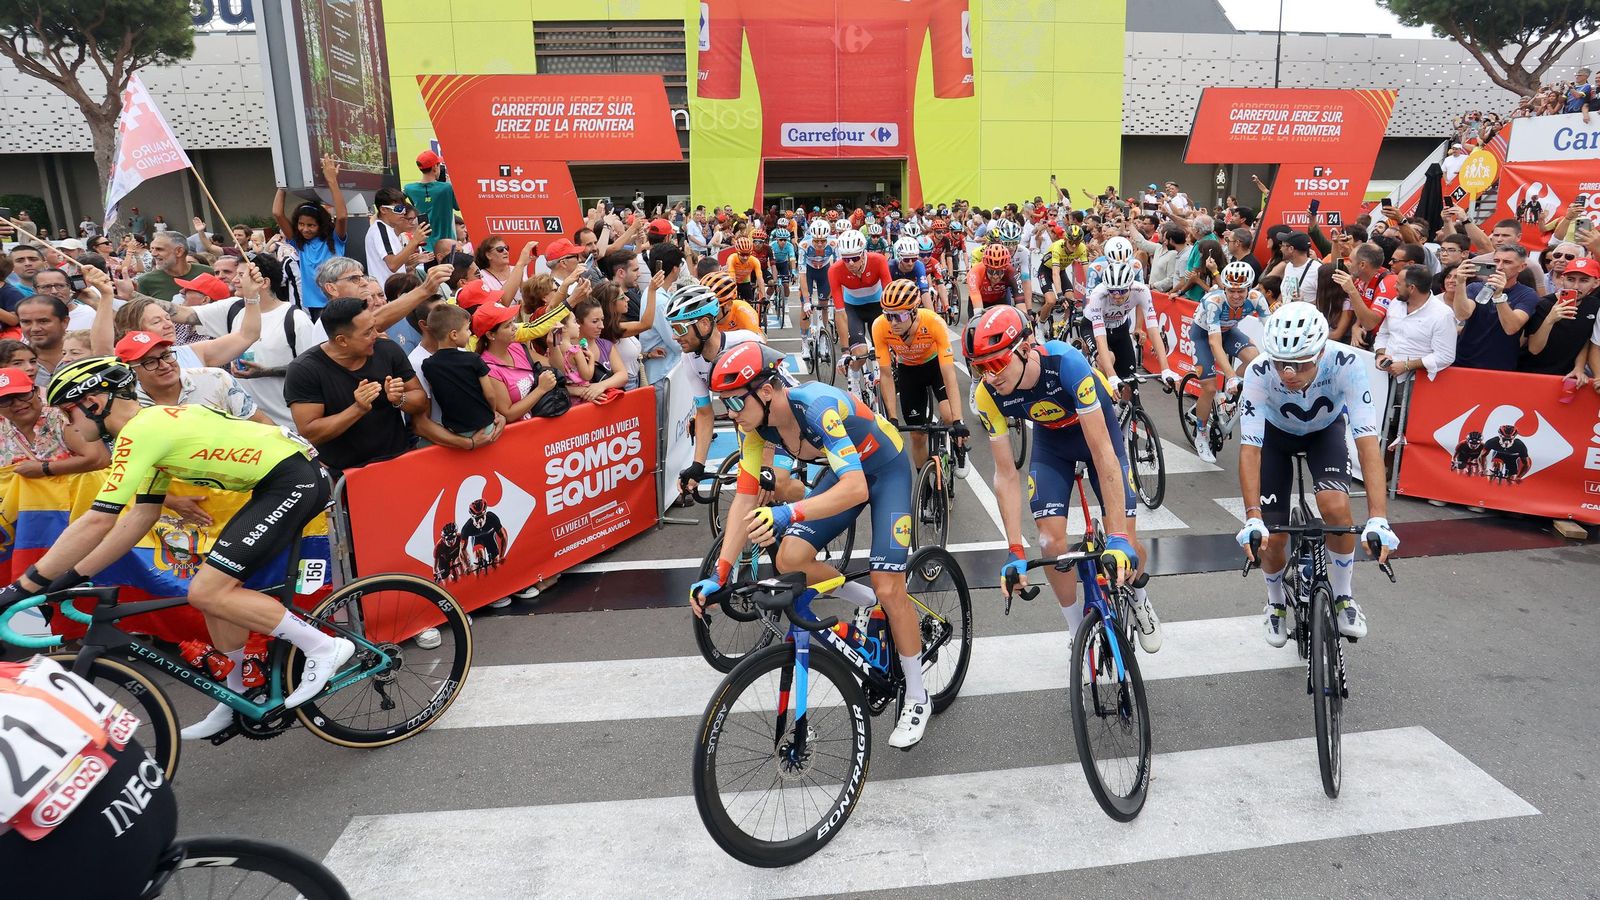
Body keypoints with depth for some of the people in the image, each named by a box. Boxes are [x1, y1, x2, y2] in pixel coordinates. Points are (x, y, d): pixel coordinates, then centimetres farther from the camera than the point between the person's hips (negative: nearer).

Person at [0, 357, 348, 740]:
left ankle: (323, 647, -4)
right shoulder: (157, 423, 18)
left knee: (207, 593, -11)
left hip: (295, 481, -10)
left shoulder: (140, 431, -11)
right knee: (216, 586, 13)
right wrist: (74, 576, 18)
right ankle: (238, 698, 25)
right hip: (285, 482, 10)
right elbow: (141, 516, 20)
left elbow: (97, 522, -15)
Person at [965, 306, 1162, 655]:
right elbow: (1006, 474, -21)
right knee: (1051, 540, -13)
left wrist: (1119, 538, -41)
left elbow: (1102, 452, -39)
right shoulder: (987, 395, -29)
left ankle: (1138, 594, 26)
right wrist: (1015, 551, -26)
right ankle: (1077, 626, 12)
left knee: (1125, 541, -9)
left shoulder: (1066, 361, -40)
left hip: (1097, 427, -2)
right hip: (1051, 438, 3)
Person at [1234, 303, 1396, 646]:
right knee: (1271, 537, -7)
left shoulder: (1346, 365, -37)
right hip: (1275, 432, 0)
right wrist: (1253, 518, -49)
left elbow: (1367, 441, -40)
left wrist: (1378, 518, -49)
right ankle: (1276, 602, 26)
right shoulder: (1259, 373, -37)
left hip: (1326, 429, 0)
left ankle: (1343, 597, 0)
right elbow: (1250, 448, -38)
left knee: (1335, 506, -27)